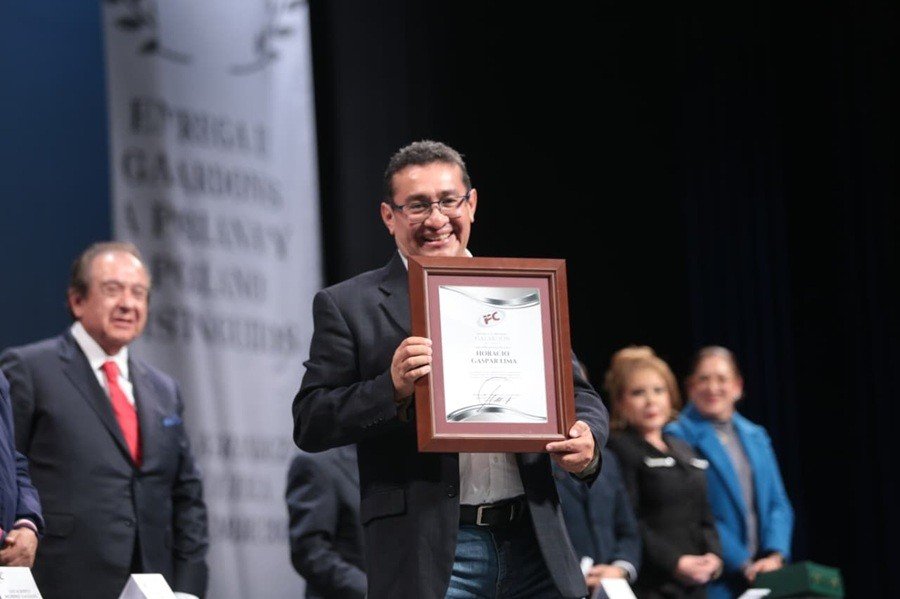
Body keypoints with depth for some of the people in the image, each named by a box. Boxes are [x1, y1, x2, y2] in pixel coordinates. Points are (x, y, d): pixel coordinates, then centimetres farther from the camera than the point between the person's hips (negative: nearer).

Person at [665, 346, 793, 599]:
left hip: (761, 578, 5)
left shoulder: (756, 437, 17)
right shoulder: (679, 439, -2)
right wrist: (743, 565, -12)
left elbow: (778, 505, 15)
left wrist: (775, 556, -4)